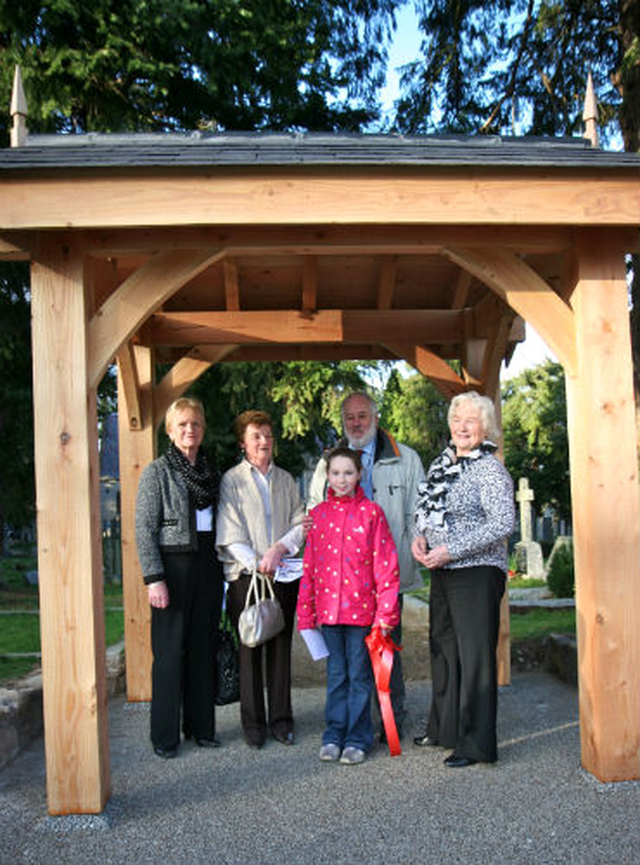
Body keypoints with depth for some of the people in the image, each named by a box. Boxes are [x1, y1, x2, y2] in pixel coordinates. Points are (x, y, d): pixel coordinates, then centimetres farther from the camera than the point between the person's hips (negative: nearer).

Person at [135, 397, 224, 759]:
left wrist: (221, 569, 9)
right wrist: (154, 578, -14)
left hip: (208, 566, 5)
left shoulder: (211, 472, 13)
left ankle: (201, 726, 21)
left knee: (203, 648, 10)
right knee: (170, 651, 0)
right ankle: (165, 735, 11)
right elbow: (145, 529, -7)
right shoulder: (158, 471, -2)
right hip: (174, 563, -5)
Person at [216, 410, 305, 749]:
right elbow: (231, 536, -6)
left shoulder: (285, 479, 13)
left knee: (281, 647, 7)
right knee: (249, 648, 2)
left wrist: (279, 548, -12)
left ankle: (281, 720, 17)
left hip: (284, 576, 3)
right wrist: (257, 565, -16)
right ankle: (253, 724, 13)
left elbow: (301, 524, 7)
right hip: (246, 576, -3)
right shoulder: (232, 480, 1)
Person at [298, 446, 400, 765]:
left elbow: (386, 564, -5)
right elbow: (309, 566, 9)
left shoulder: (371, 512, -4)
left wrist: (385, 612, -10)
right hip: (328, 608, 3)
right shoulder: (318, 514, 7)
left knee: (359, 675, 6)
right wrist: (305, 613, 8)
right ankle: (334, 735, 23)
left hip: (361, 607, -3)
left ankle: (358, 738, 17)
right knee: (335, 674, 12)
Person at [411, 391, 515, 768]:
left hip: (477, 572, -8)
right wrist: (420, 537, 0)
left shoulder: (490, 469, -11)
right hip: (443, 573, 8)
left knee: (474, 655, -3)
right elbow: (425, 510, 22)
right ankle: (444, 728, 31)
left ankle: (476, 743, 8)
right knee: (444, 649, 16)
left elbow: (503, 524, -19)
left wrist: (450, 550, -20)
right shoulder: (442, 464, 13)